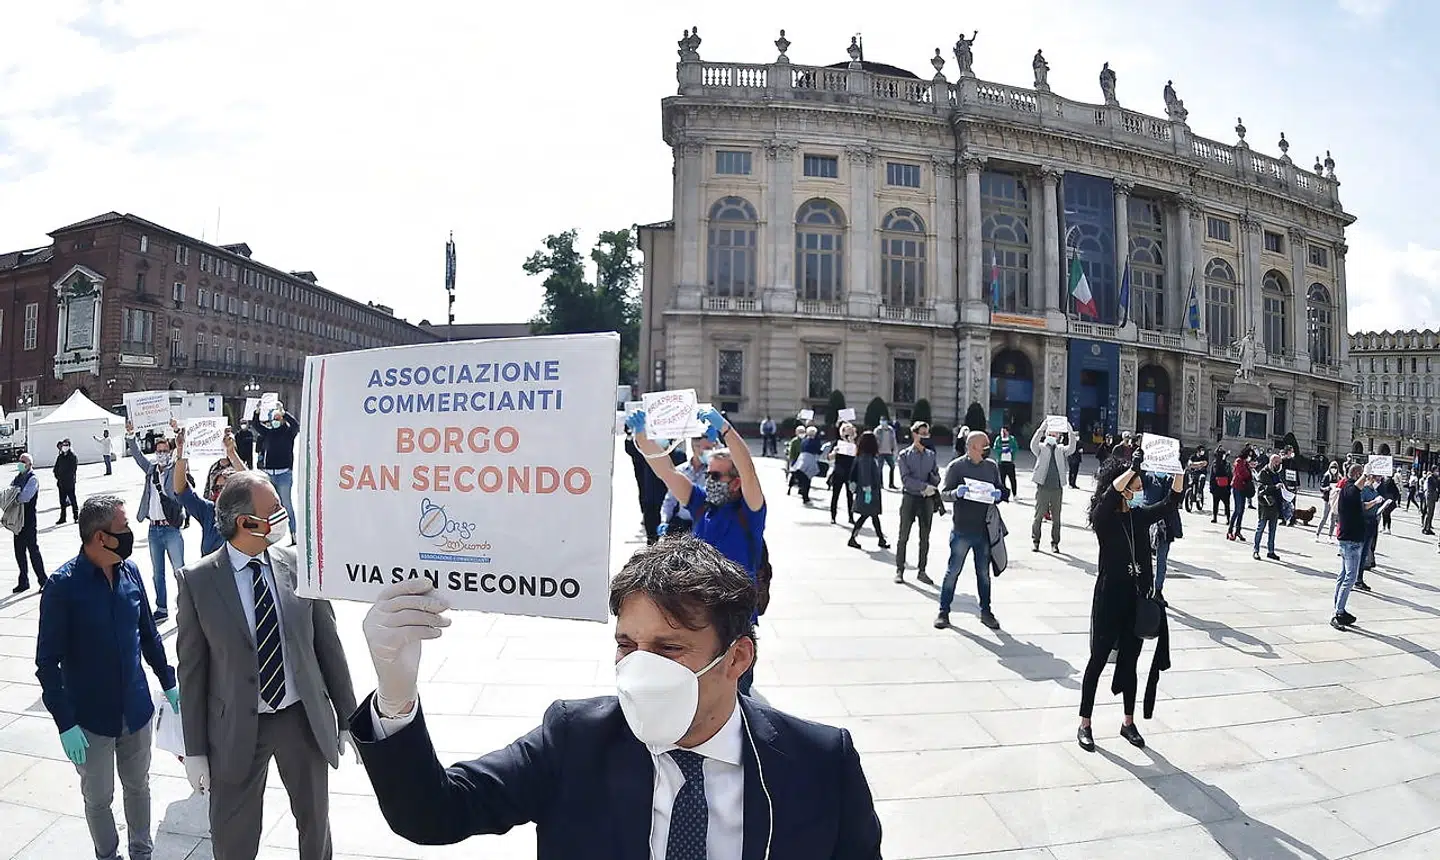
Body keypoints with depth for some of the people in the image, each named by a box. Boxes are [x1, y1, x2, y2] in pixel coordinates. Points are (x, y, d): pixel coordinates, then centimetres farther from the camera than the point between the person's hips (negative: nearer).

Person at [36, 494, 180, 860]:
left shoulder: (130, 570, -5)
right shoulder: (64, 585, -18)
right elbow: (47, 663, -13)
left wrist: (168, 682, 12)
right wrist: (65, 723, -15)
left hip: (136, 707, 4)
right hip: (91, 717, -4)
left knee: (138, 787, 20)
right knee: (98, 798, 16)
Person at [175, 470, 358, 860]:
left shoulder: (298, 565, -7)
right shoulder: (197, 581, -11)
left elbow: (328, 645, -1)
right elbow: (192, 669, -4)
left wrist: (347, 718, 2)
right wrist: (195, 749, -2)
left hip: (305, 718, 2)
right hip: (237, 729, -1)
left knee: (315, 822, 20)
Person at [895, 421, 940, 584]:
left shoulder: (931, 455, 10)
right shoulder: (905, 455, -3)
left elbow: (937, 477, 10)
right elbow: (906, 479, -12)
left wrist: (933, 477, -12)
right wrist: (925, 486, -19)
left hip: (927, 499, 4)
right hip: (910, 497, -4)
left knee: (925, 537, 8)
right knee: (904, 536, 2)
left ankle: (921, 571, 18)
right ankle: (899, 570, 11)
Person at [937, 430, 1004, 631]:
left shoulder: (992, 466, 9)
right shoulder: (956, 466, -4)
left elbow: (1000, 490, 16)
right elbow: (944, 494, -3)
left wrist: (998, 494, -7)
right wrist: (957, 493, -24)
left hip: (984, 529, 4)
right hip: (961, 529, -4)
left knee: (984, 572, 12)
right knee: (953, 571, 2)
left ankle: (986, 612, 24)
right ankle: (944, 612, 12)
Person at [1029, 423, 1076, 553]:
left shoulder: (1061, 450, 12)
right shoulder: (1041, 448, 4)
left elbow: (1072, 448, -6)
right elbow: (1033, 444, -17)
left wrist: (1070, 432, -18)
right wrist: (1042, 428, -27)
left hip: (1057, 488, 3)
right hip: (1043, 487, -2)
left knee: (1056, 517, 6)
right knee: (1039, 516, 3)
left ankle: (1055, 543, 15)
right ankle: (1035, 541, 14)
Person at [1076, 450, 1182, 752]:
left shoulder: (1141, 516, 6)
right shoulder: (1103, 517, -11)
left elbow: (1172, 502, 1)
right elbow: (1107, 497, -32)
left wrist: (1178, 470, -12)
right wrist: (1132, 467, -35)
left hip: (1137, 600, 5)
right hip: (1109, 599, -5)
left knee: (1130, 662, 15)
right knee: (1098, 660, 3)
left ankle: (1128, 723, 28)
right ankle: (1085, 725, 14)